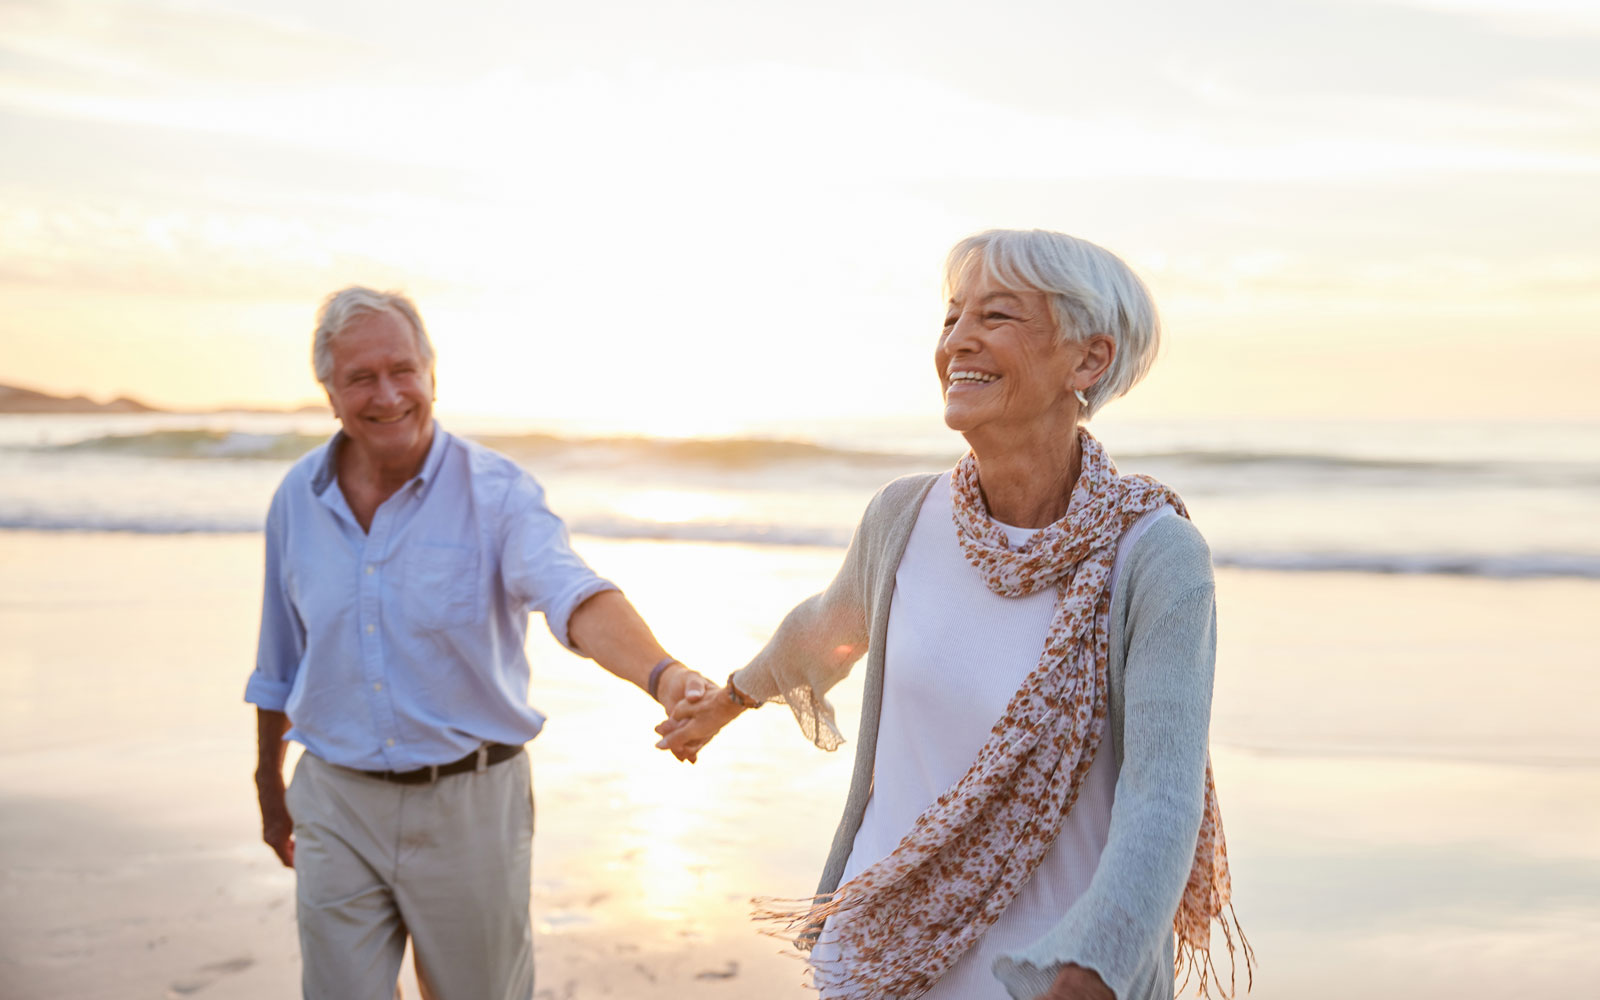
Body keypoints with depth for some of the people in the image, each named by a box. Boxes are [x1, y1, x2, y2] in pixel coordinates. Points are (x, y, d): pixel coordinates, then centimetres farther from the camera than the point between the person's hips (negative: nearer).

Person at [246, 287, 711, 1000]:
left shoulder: (497, 491, -13)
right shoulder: (298, 499, 0)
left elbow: (575, 597, -32)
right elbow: (279, 667, 12)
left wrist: (661, 673, -52)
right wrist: (269, 788, 20)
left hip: (470, 806, -2)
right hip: (336, 807, 2)